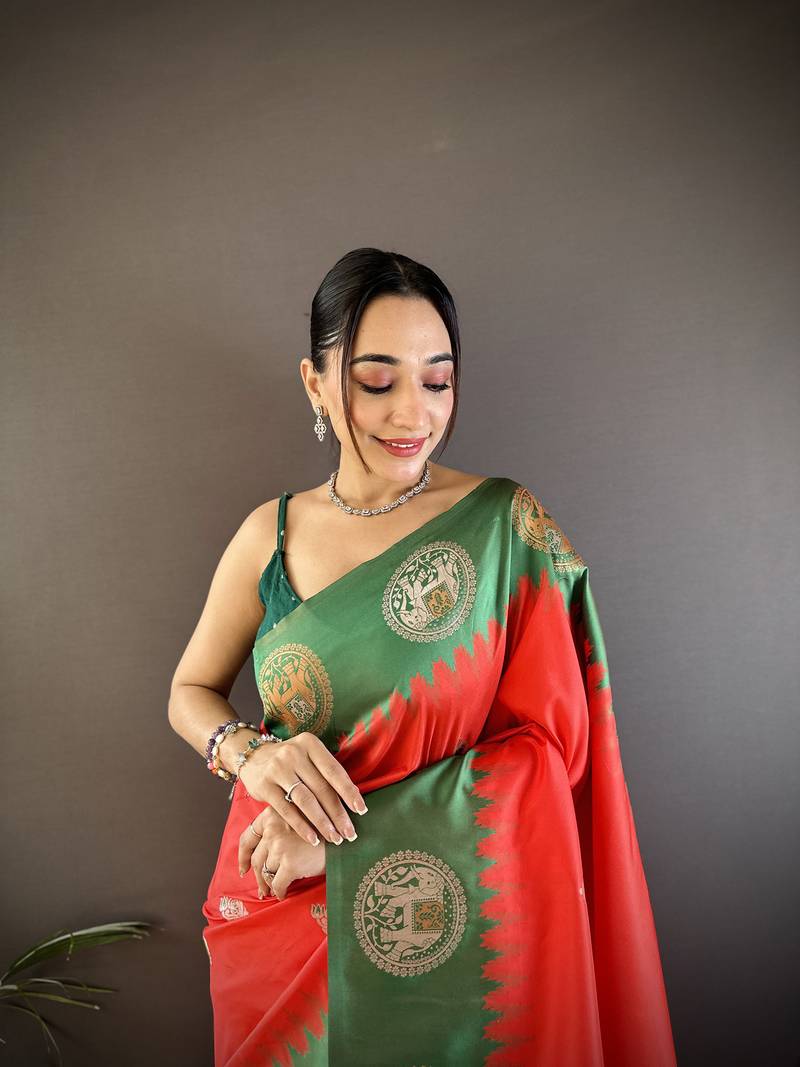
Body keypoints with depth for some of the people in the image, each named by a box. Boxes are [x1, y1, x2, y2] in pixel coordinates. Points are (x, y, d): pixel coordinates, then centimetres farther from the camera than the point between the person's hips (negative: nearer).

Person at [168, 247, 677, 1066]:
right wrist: (248, 752, -17)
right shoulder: (269, 534, -4)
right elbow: (190, 692, 7)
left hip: (440, 915, -2)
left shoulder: (510, 523, -12)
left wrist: (347, 834, -21)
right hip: (276, 897, 3)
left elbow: (546, 739, -15)